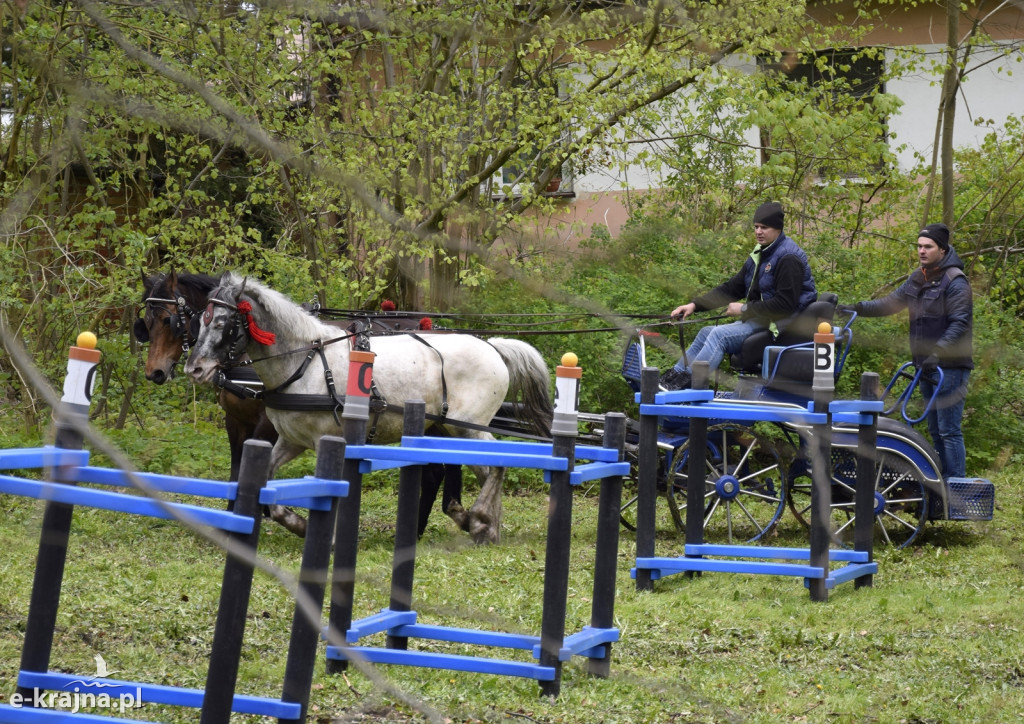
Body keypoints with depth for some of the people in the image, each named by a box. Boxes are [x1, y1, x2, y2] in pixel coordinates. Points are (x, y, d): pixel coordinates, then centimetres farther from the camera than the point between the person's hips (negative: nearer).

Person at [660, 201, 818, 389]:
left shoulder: (789, 258, -16)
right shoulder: (759, 255, 13)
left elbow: (785, 303, -23)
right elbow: (731, 288, 14)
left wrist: (745, 310, -18)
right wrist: (695, 305, 3)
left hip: (779, 324, -10)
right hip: (759, 319, 10)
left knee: (720, 335, -22)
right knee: (707, 332, 3)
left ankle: (684, 382, -25)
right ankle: (674, 376, 2)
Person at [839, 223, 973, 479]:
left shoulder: (955, 282, -12)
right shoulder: (918, 278, 13)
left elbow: (959, 324, -19)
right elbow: (893, 302, 16)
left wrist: (938, 353, -29)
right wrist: (859, 308, 3)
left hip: (950, 365, -9)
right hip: (927, 365, 9)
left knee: (949, 430, -10)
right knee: (935, 429, 14)